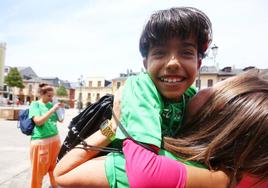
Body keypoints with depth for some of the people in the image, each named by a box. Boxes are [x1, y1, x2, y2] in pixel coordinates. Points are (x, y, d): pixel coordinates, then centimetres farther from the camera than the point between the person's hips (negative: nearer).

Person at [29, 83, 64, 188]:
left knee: (53, 167, 19)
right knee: (39, 170, 7)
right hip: (40, 141, -5)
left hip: (55, 139, 6)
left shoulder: (51, 104, 8)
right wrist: (53, 109, -23)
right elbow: (38, 121, -21)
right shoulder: (35, 104, -6)